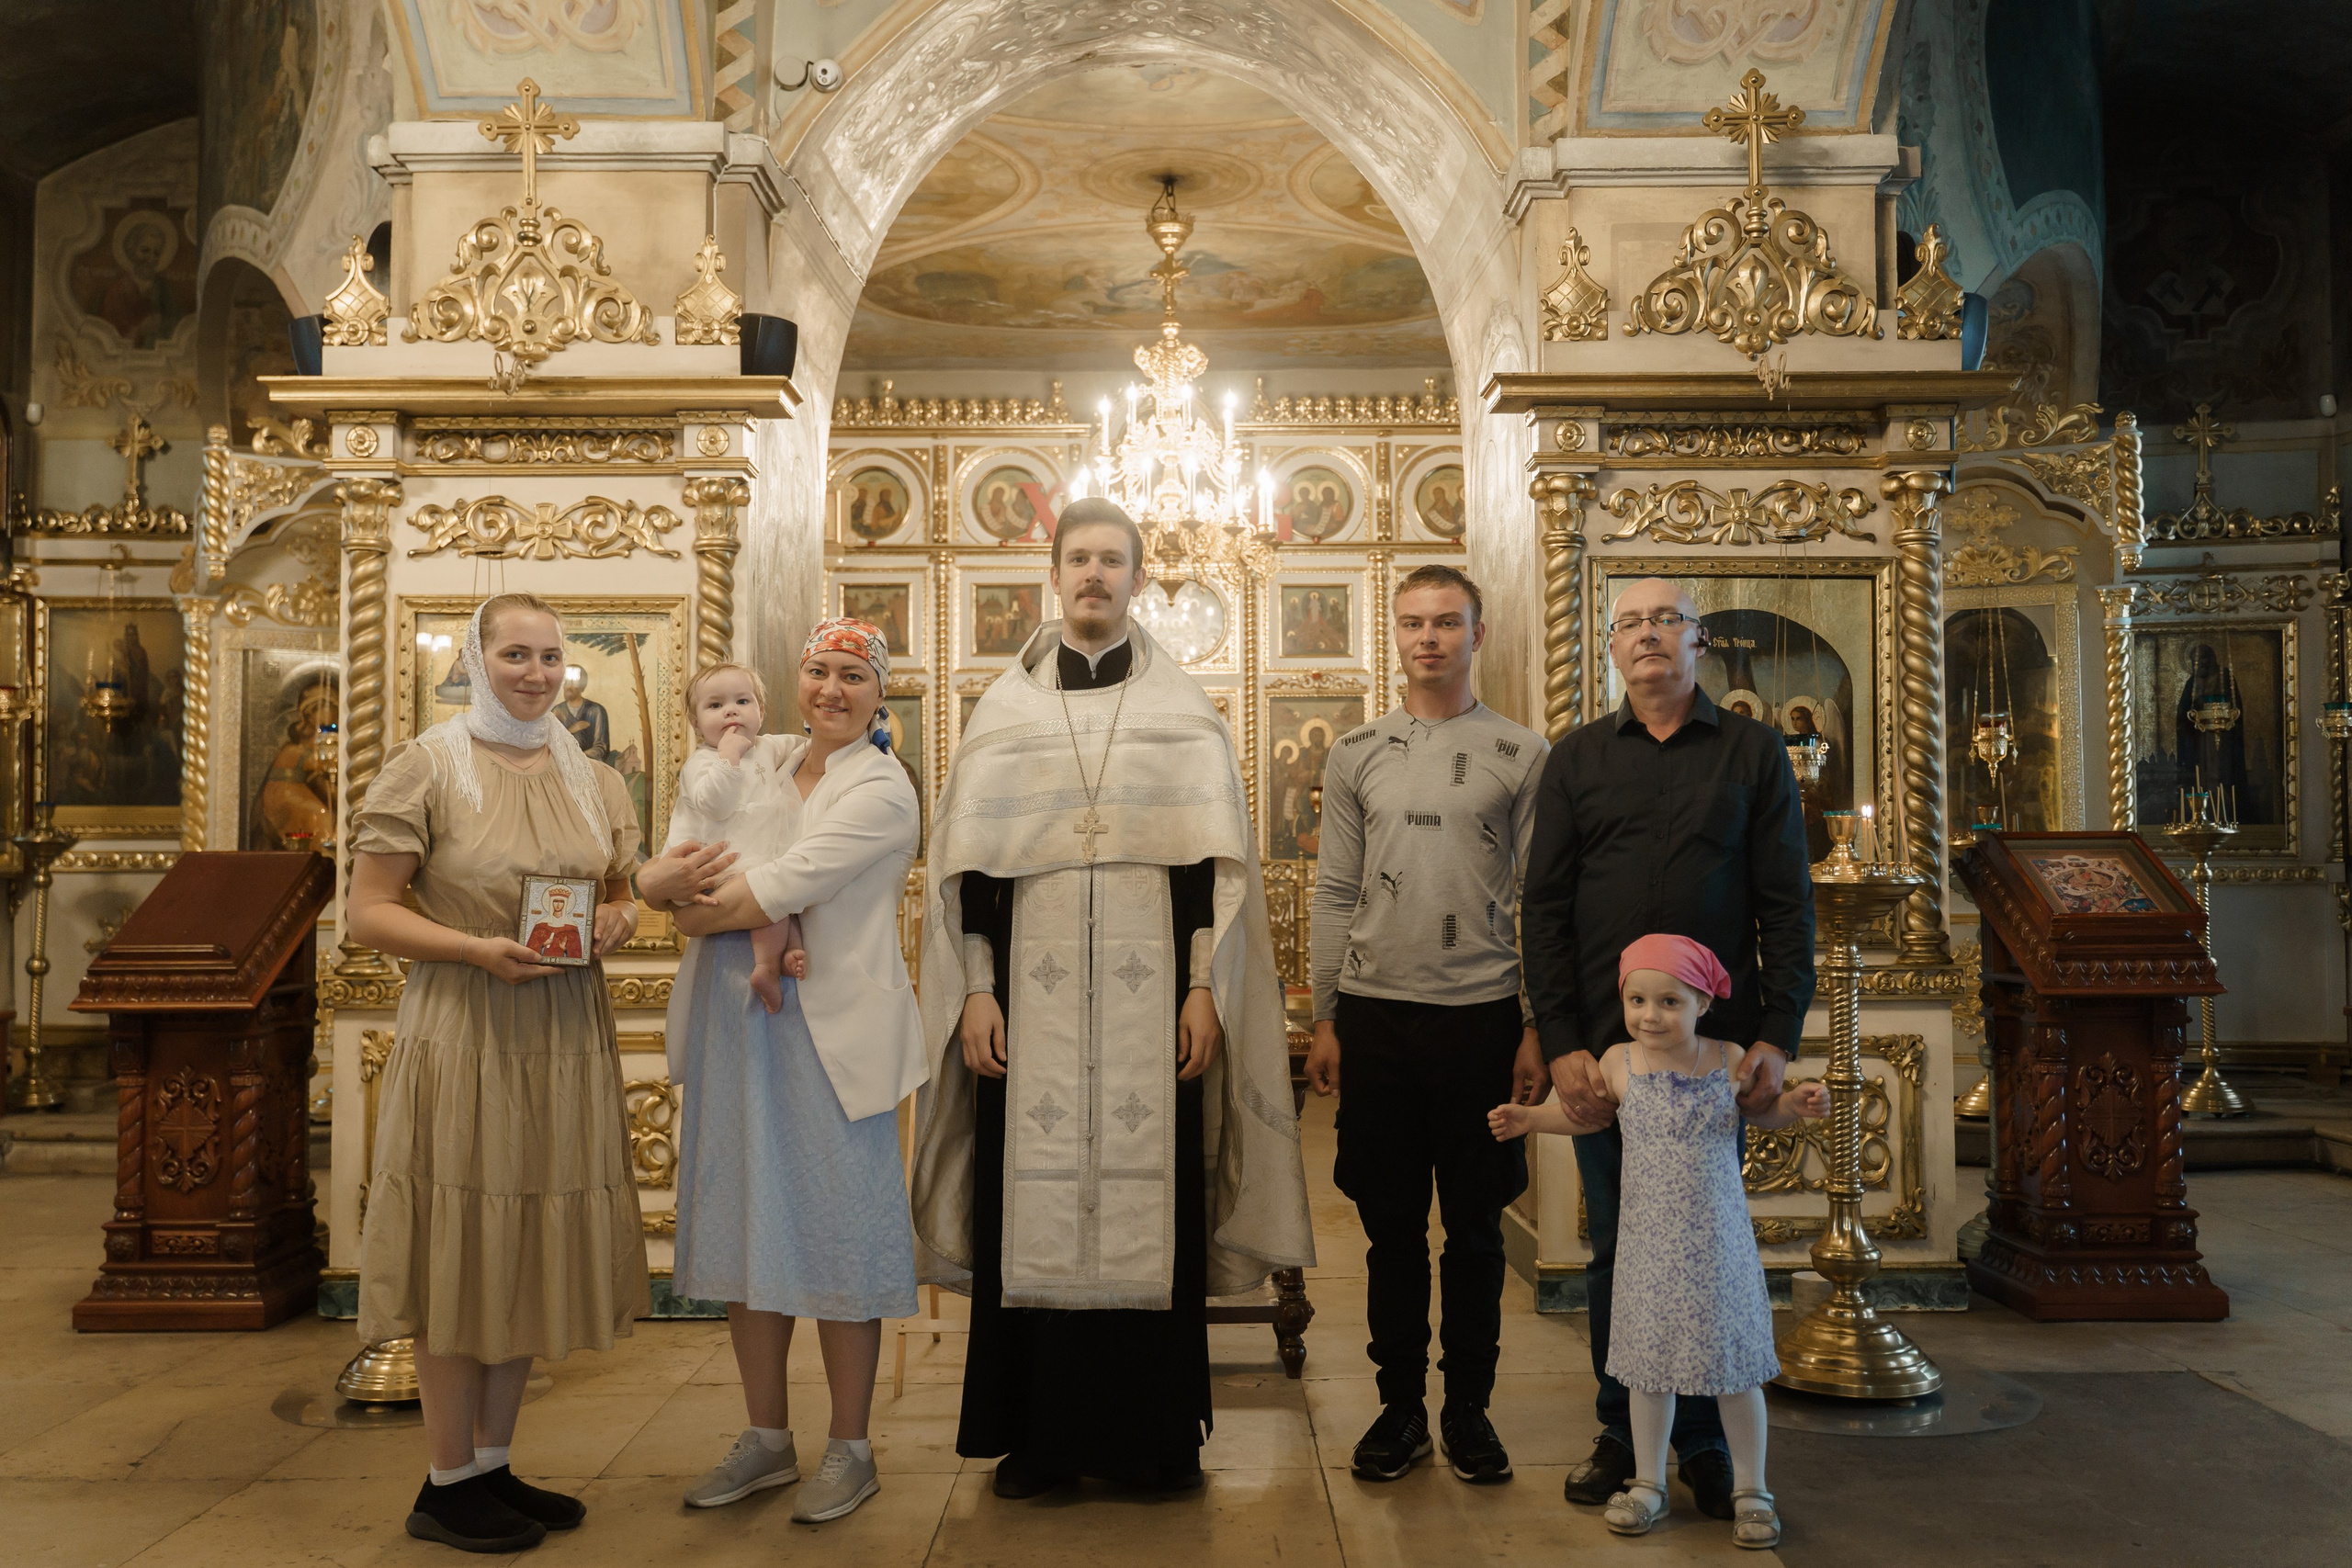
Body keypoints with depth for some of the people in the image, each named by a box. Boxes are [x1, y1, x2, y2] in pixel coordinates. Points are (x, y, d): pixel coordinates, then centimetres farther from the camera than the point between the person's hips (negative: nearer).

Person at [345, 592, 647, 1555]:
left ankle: (493, 1463, 26)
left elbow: (621, 896, 19)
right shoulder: (427, 768, -5)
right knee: (462, 1250, 1)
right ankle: (447, 1485, 16)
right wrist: (477, 949, -20)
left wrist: (616, 921, -4)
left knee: (531, 1250, 11)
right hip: (463, 1036, -5)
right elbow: (366, 913, -7)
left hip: (565, 1042, 5)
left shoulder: (594, 780, 10)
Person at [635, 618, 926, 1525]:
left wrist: (692, 910, -3)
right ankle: (767, 1438, 28)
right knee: (751, 1223, 13)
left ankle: (850, 1449, 17)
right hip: (734, 1023, 6)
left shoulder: (881, 789, -7)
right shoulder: (762, 765, 12)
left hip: (828, 1031, -6)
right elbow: (653, 874, 7)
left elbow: (782, 889, -18)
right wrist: (668, 875, -16)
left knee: (836, 1229, 2)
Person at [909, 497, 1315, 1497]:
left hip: (1152, 992, 0)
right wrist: (977, 991, -1)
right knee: (1035, 1203, 3)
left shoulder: (1184, 709, 7)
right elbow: (969, 862, 6)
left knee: (1153, 1201, 3)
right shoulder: (1003, 710, 9)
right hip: (1034, 991, 1)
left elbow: (1217, 861, 3)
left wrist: (1205, 989, -5)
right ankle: (1038, 1430, 16)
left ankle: (1158, 1429, 17)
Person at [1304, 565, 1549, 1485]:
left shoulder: (1521, 755, 3)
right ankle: (1400, 1406, 21)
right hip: (1376, 1012, 2)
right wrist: (1325, 1018, 5)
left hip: (1483, 1014, -1)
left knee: (1475, 1226, 8)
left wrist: (1536, 1028, -3)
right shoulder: (1357, 755, 9)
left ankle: (1468, 1410, 22)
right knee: (1391, 1222, 8)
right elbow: (1336, 895, 9)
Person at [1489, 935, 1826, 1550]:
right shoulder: (1620, 1063, -4)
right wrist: (1529, 1117, 5)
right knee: (1650, 1362, 10)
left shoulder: (1730, 1060, -5)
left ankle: (1750, 1490, 25)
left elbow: (1763, 1112, 14)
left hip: (1719, 1243, -1)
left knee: (1735, 1365, 7)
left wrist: (1798, 1102, -5)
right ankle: (1648, 1484, 28)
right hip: (1649, 1244, 1)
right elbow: (1587, 1115, 16)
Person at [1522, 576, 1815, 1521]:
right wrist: (1560, 1043, -5)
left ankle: (1704, 1442, 20)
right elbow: (1544, 910, 5)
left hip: (1717, 1043, -1)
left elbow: (1787, 905, 4)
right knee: (1616, 1246, 8)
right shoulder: (1577, 759, 9)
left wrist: (1778, 1036, -6)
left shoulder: (1753, 752, 7)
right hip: (1603, 1044, 1)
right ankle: (1621, 1433, 21)